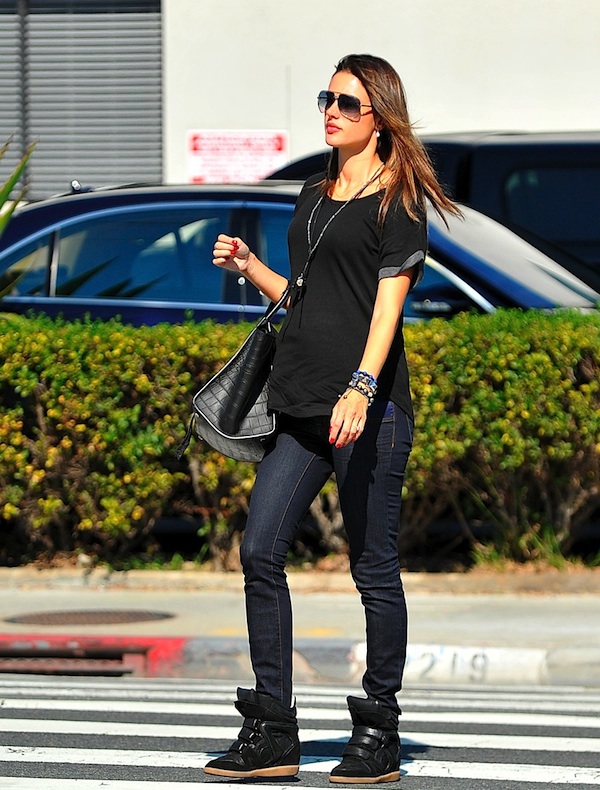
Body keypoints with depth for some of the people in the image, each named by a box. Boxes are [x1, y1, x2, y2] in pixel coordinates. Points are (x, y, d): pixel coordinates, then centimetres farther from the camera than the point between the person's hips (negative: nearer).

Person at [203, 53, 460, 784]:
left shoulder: (396, 202, -2)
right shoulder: (314, 198, 19)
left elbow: (387, 302, -13)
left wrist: (362, 387, -25)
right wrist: (248, 266, 11)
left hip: (370, 406, -7)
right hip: (301, 406, 7)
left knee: (373, 566, -2)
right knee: (260, 551, -2)